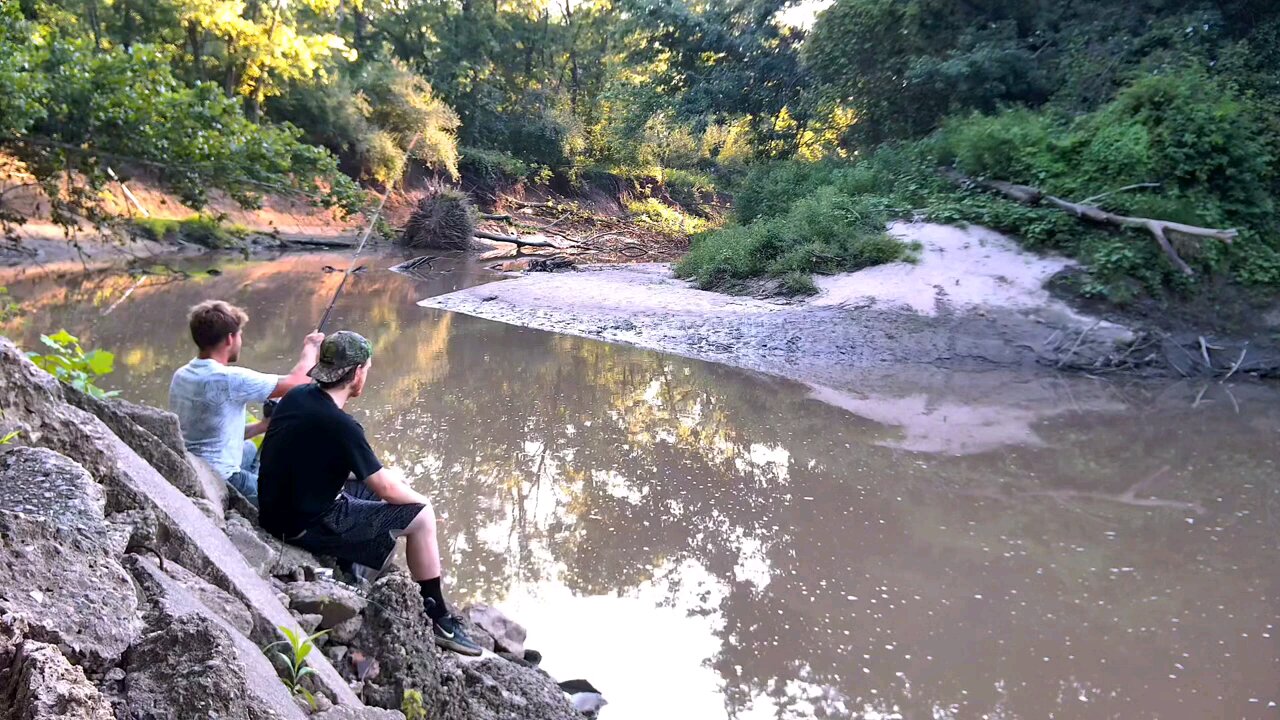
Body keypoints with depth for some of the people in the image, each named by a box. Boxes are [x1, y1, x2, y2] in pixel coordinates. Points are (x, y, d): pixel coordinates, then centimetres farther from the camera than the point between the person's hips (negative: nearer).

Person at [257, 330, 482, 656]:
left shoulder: (297, 396, -1)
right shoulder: (338, 425, -26)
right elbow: (387, 490, -18)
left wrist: (389, 475, 10)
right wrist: (420, 500, 3)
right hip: (307, 527, -9)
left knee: (396, 477, 19)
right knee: (421, 516, -5)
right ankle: (438, 620, 9)